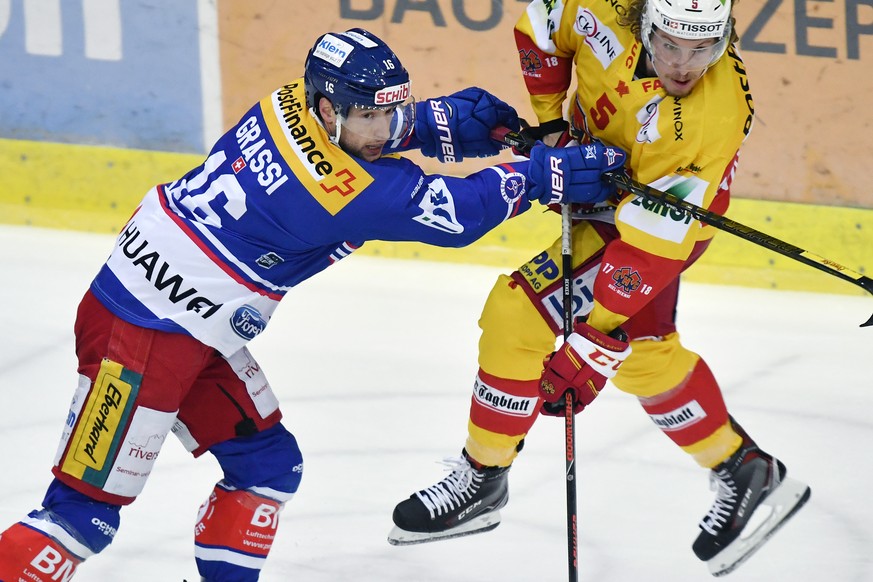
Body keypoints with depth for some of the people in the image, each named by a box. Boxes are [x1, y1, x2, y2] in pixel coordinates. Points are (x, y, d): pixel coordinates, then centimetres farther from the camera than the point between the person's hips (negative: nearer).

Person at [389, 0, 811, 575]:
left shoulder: (713, 120, -37)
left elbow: (650, 241, -37)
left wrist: (596, 341, -37)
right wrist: (548, 121, -4)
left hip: (660, 210, -6)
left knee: (519, 314, -12)